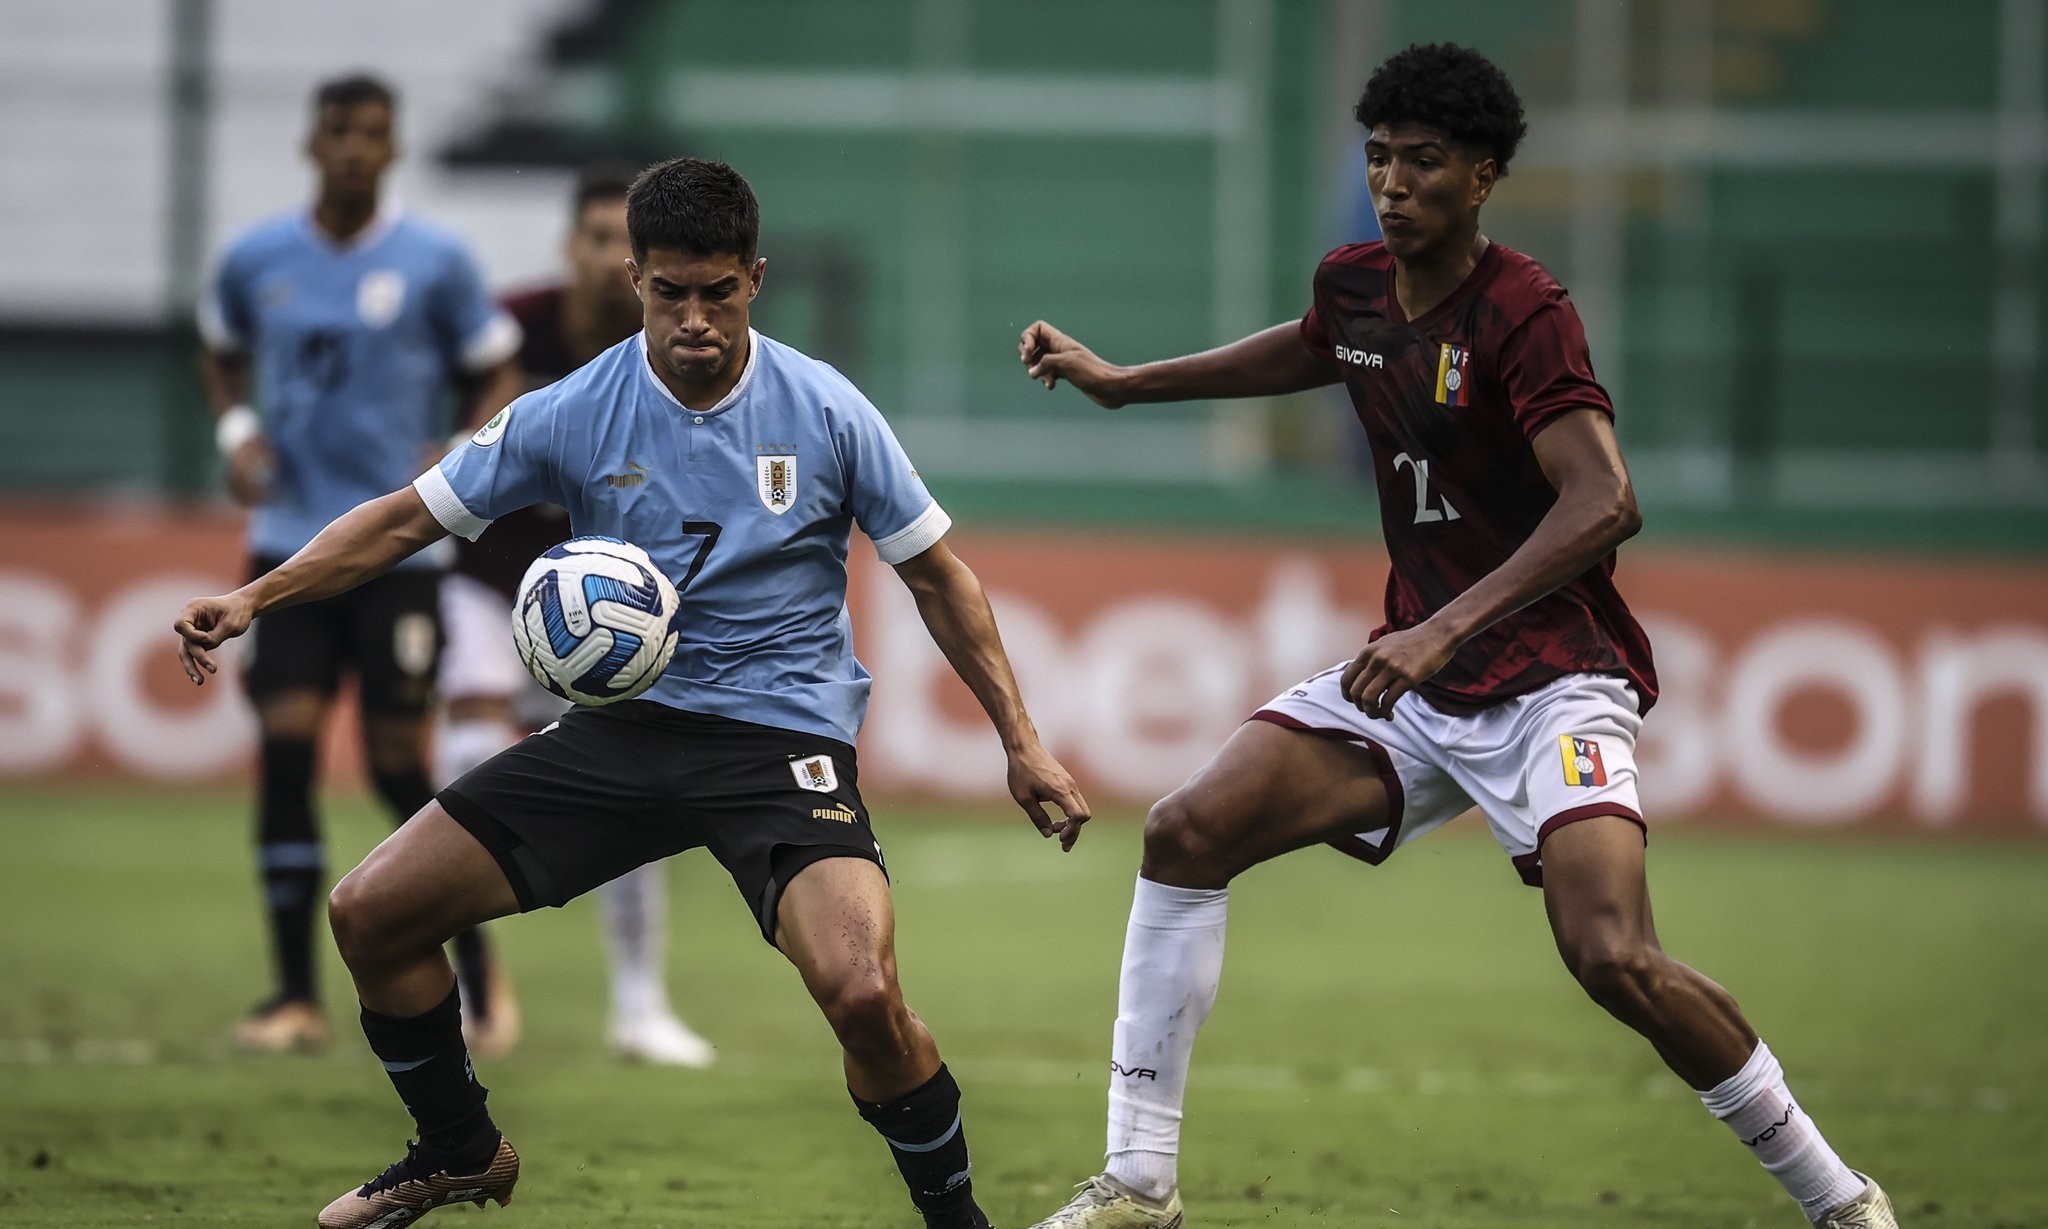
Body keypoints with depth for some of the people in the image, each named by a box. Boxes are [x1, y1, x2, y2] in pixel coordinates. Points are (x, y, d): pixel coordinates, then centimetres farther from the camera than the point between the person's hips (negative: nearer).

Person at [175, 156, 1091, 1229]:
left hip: (784, 735, -3)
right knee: (368, 915, -3)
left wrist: (1021, 742, 2)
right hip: (622, 727, 3)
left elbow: (938, 577, 4)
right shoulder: (571, 415, -3)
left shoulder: (826, 412, -6)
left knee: (861, 992, -30)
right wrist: (253, 597, -10)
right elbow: (409, 517, 3)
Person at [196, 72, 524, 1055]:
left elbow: (497, 377, 5)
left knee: (397, 764, -4)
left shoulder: (435, 263, -3)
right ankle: (297, 994, -2)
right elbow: (222, 354, 22)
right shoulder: (256, 260, 5)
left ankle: (473, 952, 19)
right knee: (285, 743, -8)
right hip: (290, 540, 2)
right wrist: (236, 427, 2)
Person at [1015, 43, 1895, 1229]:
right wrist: (1124, 382, 33)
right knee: (1188, 833, -6)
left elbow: (1606, 502, -31)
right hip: (1417, 676, 7)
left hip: (1549, 679, -7)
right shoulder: (1353, 285, 4)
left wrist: (1449, 626, -39)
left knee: (1616, 961, -25)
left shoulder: (1522, 311, -19)